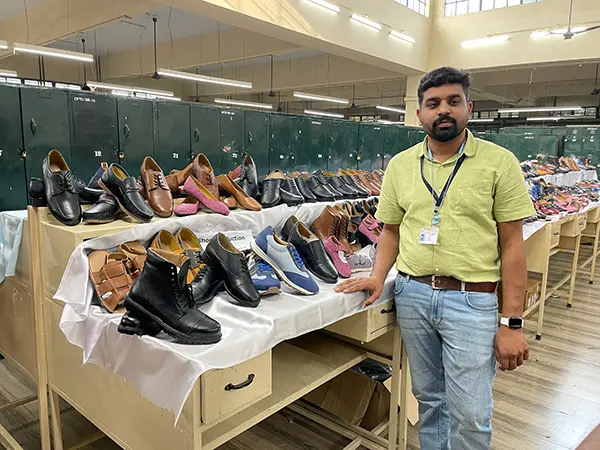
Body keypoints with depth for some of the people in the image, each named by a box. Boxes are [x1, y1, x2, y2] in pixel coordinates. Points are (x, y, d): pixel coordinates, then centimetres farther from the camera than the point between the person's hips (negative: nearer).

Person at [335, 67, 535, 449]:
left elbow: (512, 245, -6)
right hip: (412, 294, 3)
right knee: (429, 398, 18)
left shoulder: (500, 162, -5)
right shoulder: (400, 165, 5)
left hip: (472, 300, -3)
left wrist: (511, 323, -8)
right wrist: (378, 277, -5)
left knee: (471, 416, 3)